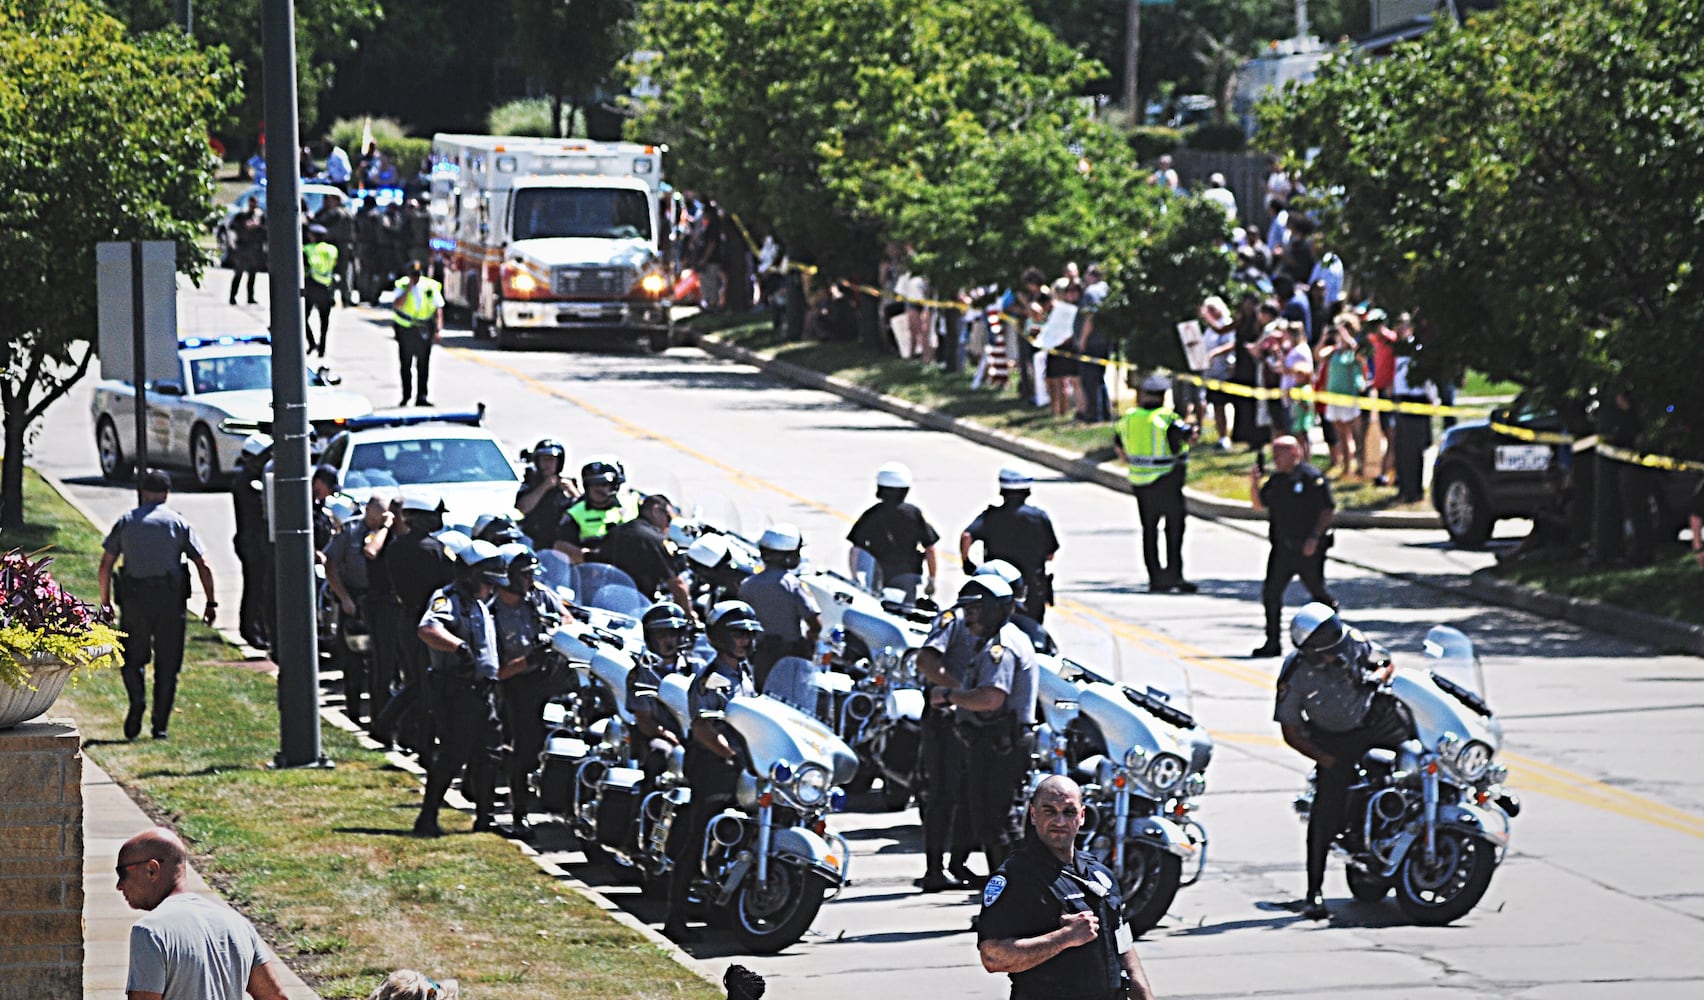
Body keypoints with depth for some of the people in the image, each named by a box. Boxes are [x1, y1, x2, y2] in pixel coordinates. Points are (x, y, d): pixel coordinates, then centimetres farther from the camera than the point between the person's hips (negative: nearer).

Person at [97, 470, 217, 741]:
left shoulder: (126, 522, 8)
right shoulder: (178, 522, 5)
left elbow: (105, 564, 7)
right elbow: (202, 565, 0)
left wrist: (105, 601, 15)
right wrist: (211, 602, 5)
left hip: (134, 597, 0)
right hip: (170, 596, 0)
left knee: (132, 658, 13)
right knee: (167, 665, 7)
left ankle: (137, 699, -15)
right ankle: (160, 724, 5)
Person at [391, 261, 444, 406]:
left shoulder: (431, 287, -2)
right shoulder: (402, 286, -2)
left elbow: (438, 310, 0)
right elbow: (396, 305, -16)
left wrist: (439, 330, -9)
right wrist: (409, 288, -20)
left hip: (424, 330, -1)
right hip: (405, 329, 1)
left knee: (423, 365, -4)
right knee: (405, 365, 7)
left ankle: (421, 397, -3)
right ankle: (406, 396, 18)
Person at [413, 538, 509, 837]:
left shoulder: (482, 605, 21)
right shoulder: (448, 600, -10)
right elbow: (428, 630, -32)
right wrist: (459, 645, -44)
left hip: (482, 689, 9)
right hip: (456, 689, -9)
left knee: (488, 752, 9)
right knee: (454, 752, -12)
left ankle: (485, 817, 18)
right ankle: (427, 818, -7)